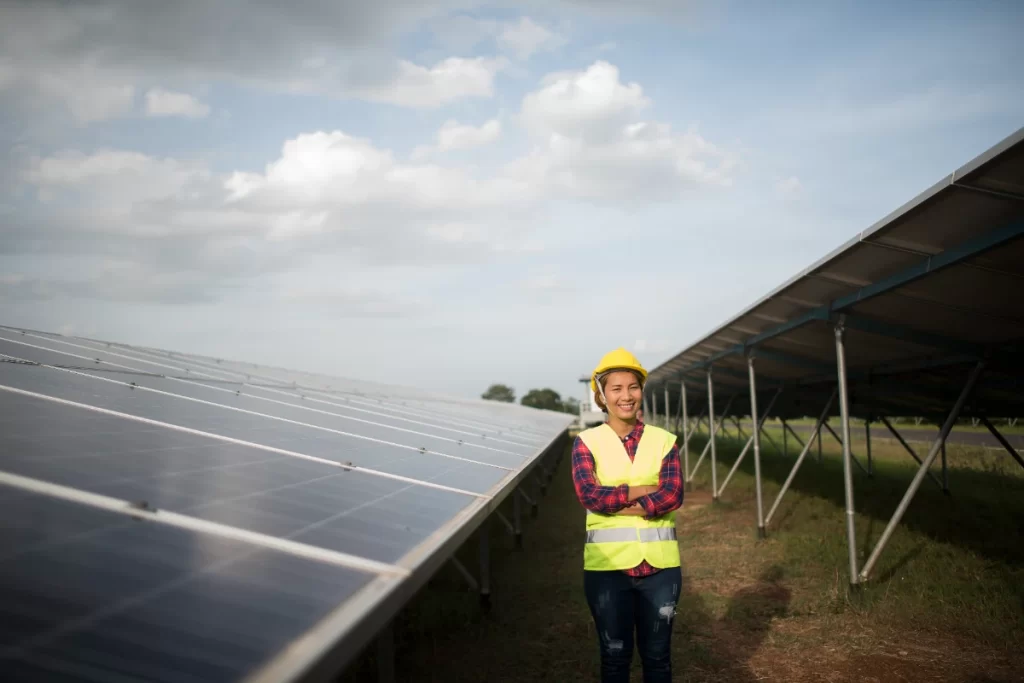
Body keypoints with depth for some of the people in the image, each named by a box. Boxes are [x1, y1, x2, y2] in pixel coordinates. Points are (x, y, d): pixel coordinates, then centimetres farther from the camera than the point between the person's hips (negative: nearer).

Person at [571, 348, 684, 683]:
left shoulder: (663, 441, 3)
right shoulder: (587, 442, -1)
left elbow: (673, 496, -11)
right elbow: (589, 496, -15)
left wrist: (614, 502, -15)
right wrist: (646, 489, -12)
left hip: (659, 564, 1)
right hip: (607, 565, -1)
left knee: (657, 655, 12)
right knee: (615, 656, 11)